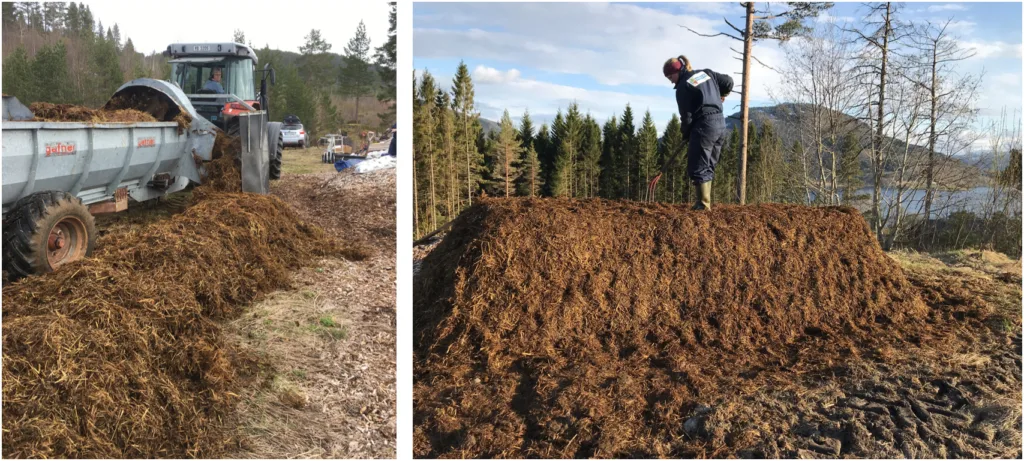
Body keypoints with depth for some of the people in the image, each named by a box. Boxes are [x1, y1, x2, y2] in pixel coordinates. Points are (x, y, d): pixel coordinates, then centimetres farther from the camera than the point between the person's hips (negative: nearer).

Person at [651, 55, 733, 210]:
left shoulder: (683, 87, -6)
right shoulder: (707, 73, 14)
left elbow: (687, 116, -6)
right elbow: (728, 81, 17)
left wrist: (686, 136, 7)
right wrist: (721, 96, 34)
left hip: (704, 126, -8)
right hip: (720, 124, 8)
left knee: (698, 167, -3)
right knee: (708, 166, 13)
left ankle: (703, 204, -7)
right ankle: (706, 201, 12)